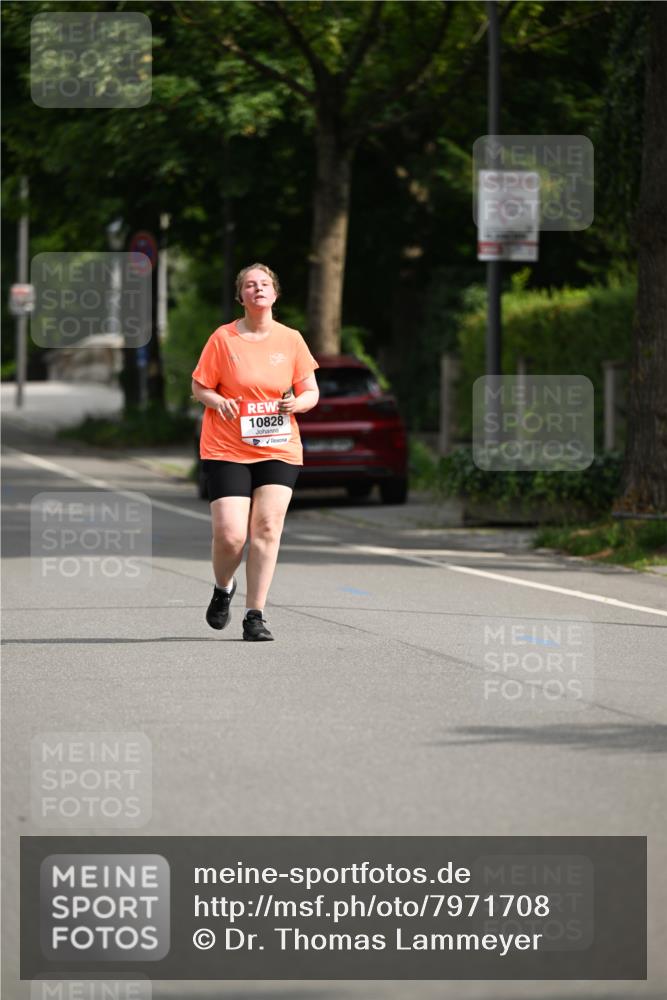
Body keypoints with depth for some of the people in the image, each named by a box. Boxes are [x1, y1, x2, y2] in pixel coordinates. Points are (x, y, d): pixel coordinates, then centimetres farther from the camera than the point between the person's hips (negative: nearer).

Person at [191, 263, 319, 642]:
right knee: (230, 535, -10)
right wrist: (217, 401, -17)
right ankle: (223, 589, 22)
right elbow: (199, 387, 5)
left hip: (279, 450, 2)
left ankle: (256, 615, 0)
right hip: (227, 450, -2)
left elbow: (311, 391, 10)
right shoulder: (223, 339, -2)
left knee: (267, 528, -8)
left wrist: (297, 402, -13)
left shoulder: (291, 340, 5)